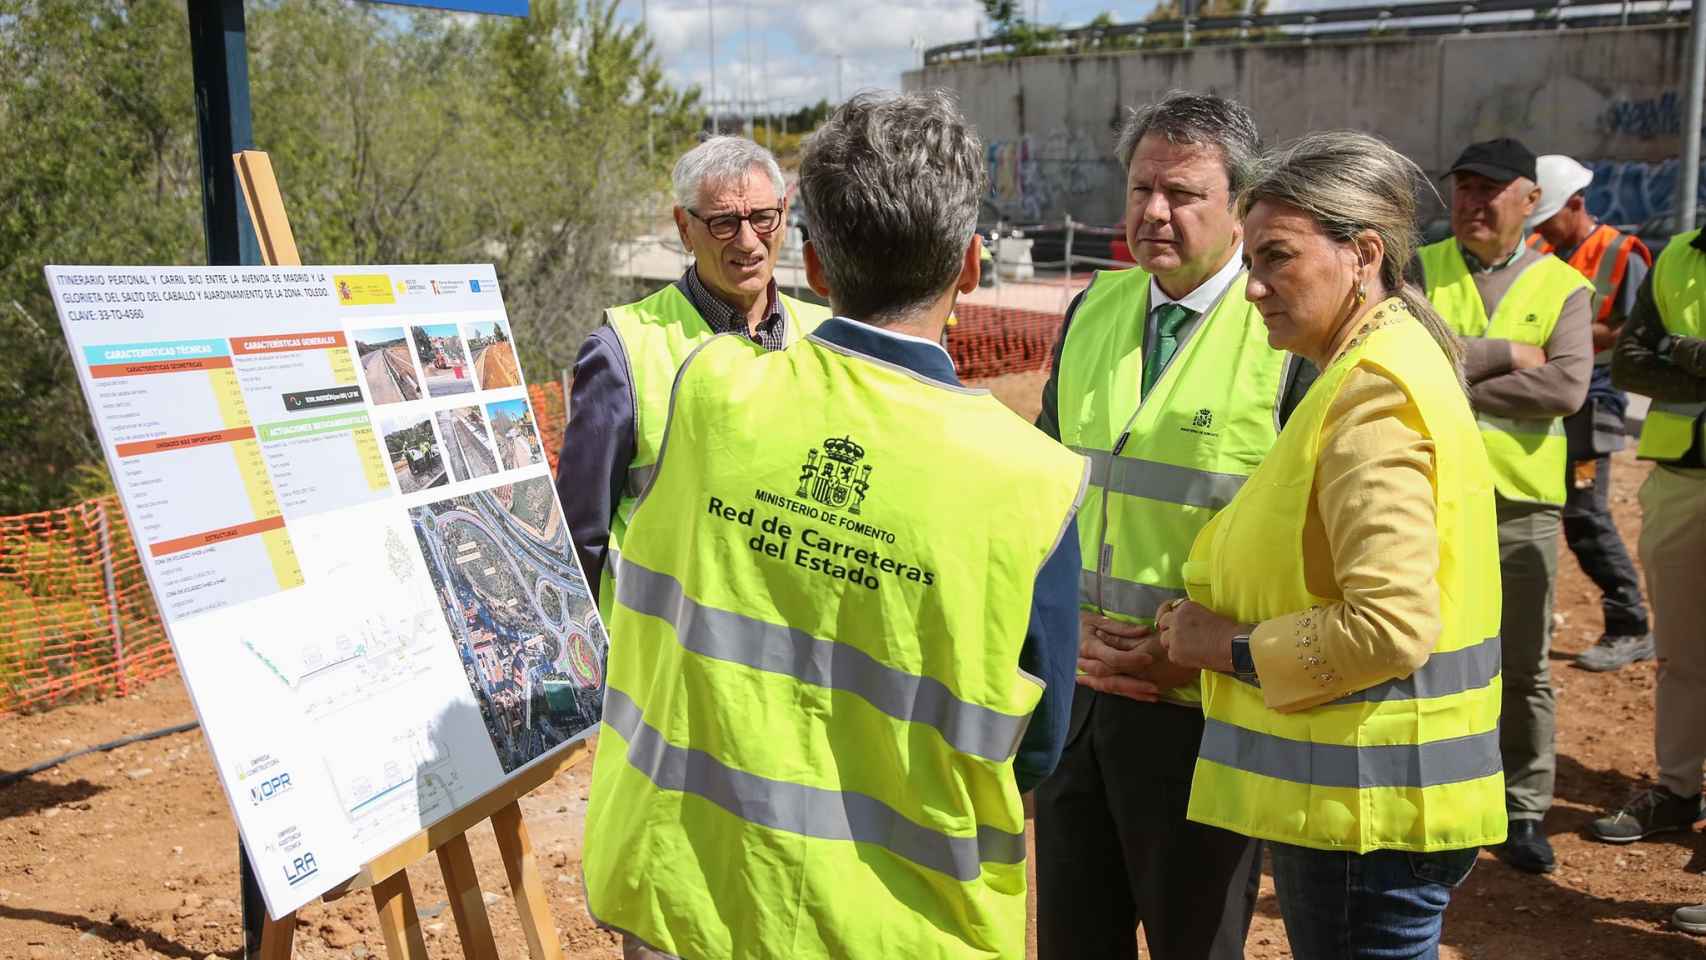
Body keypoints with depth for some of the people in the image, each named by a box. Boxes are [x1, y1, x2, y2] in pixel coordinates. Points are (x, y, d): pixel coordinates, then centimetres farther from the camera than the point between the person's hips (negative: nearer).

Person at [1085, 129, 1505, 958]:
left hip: (1368, 803, -10)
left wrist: (1231, 647, -14)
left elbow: (1390, 626, -26)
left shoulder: (1376, 391, -19)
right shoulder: (1361, 372, 13)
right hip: (1346, 790, 10)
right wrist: (1202, 629, 8)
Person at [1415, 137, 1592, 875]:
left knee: (1525, 666, 9)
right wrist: (1506, 354, -11)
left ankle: (1524, 810, 24)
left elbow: (1567, 387, -12)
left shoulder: (1563, 286, 4)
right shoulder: (1418, 269, 3)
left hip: (1521, 501, 0)